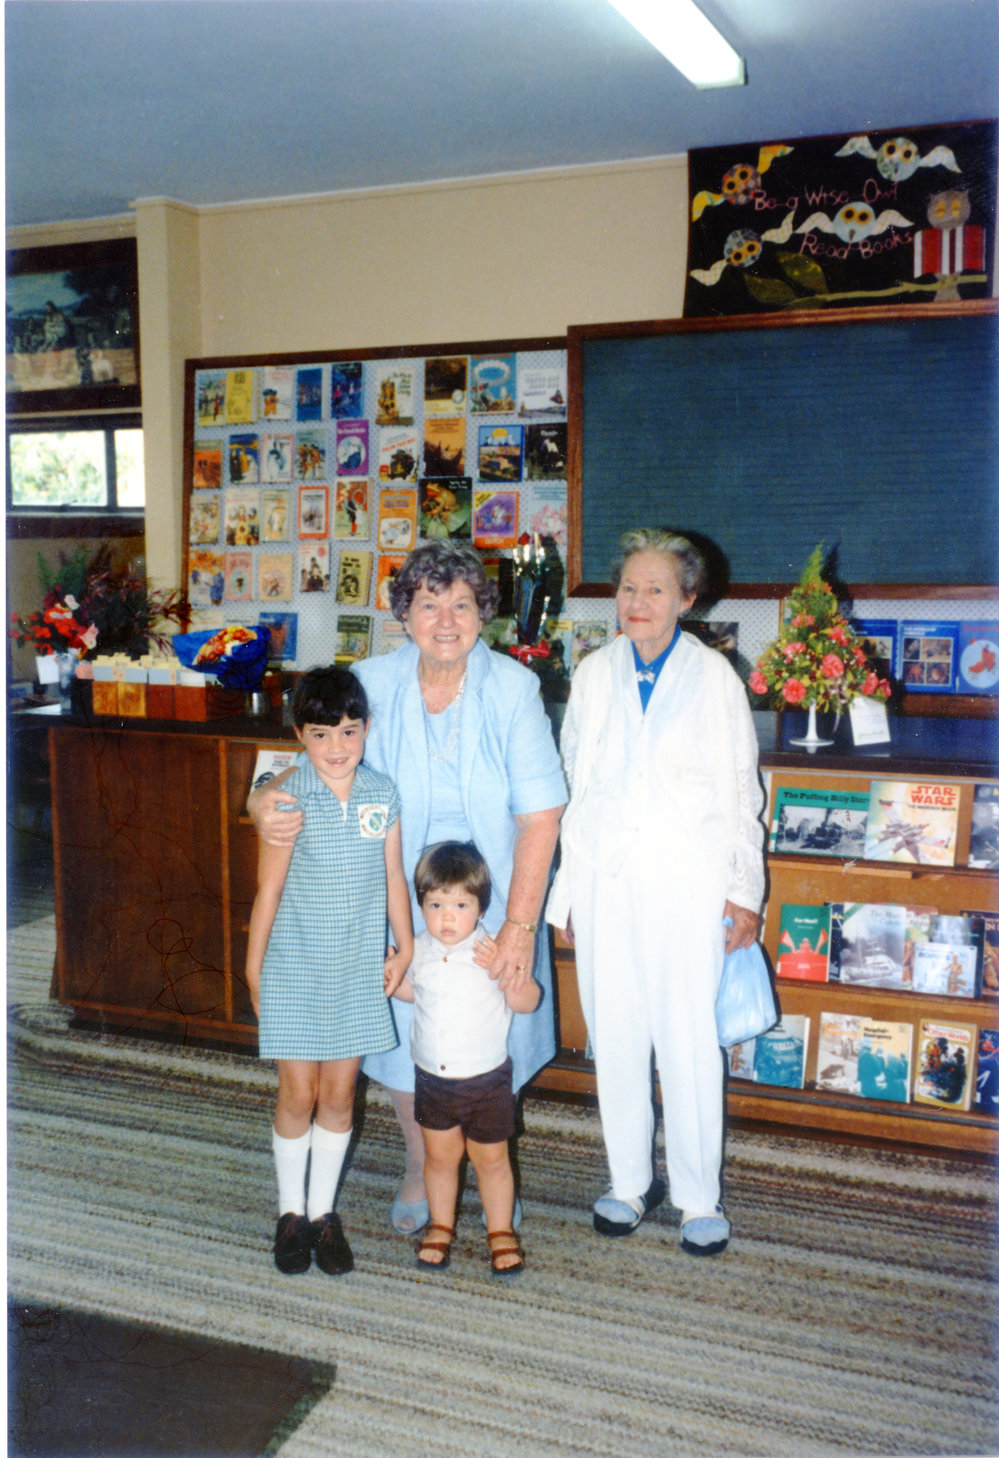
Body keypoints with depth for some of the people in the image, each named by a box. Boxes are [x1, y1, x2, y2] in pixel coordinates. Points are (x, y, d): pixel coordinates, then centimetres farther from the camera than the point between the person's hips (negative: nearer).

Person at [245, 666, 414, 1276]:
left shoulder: (383, 795, -3)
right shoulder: (289, 800, -12)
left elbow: (394, 875, 6)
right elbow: (270, 889, -6)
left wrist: (404, 948, 9)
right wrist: (253, 968, 0)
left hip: (359, 969, 3)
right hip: (295, 968, -2)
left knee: (340, 1094, 11)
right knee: (299, 1094, 6)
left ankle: (324, 1212, 28)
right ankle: (292, 1211, 27)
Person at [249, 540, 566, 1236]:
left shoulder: (513, 688, -15)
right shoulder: (372, 683, -11)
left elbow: (540, 816, -15)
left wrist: (519, 925, -19)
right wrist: (267, 800, -25)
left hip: (496, 902, -1)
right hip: (402, 903, 1)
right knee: (406, 1036, 14)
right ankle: (419, 1167, 42)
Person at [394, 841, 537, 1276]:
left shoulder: (490, 951, -15)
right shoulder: (420, 950, -3)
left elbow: (527, 1001, -19)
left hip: (486, 1080, -3)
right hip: (432, 1078, 3)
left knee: (491, 1159, 10)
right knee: (440, 1157, 17)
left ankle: (501, 1232, 29)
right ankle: (440, 1227, 37)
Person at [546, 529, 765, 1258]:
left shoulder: (714, 676, 0)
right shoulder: (594, 674, 7)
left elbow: (740, 789, 3)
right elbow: (574, 783, 10)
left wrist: (745, 889, 0)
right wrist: (564, 887, 10)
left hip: (686, 884, -3)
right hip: (605, 881, 3)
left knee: (690, 1043, 0)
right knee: (614, 1038, 10)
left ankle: (700, 1197, 16)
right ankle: (630, 1181, 27)